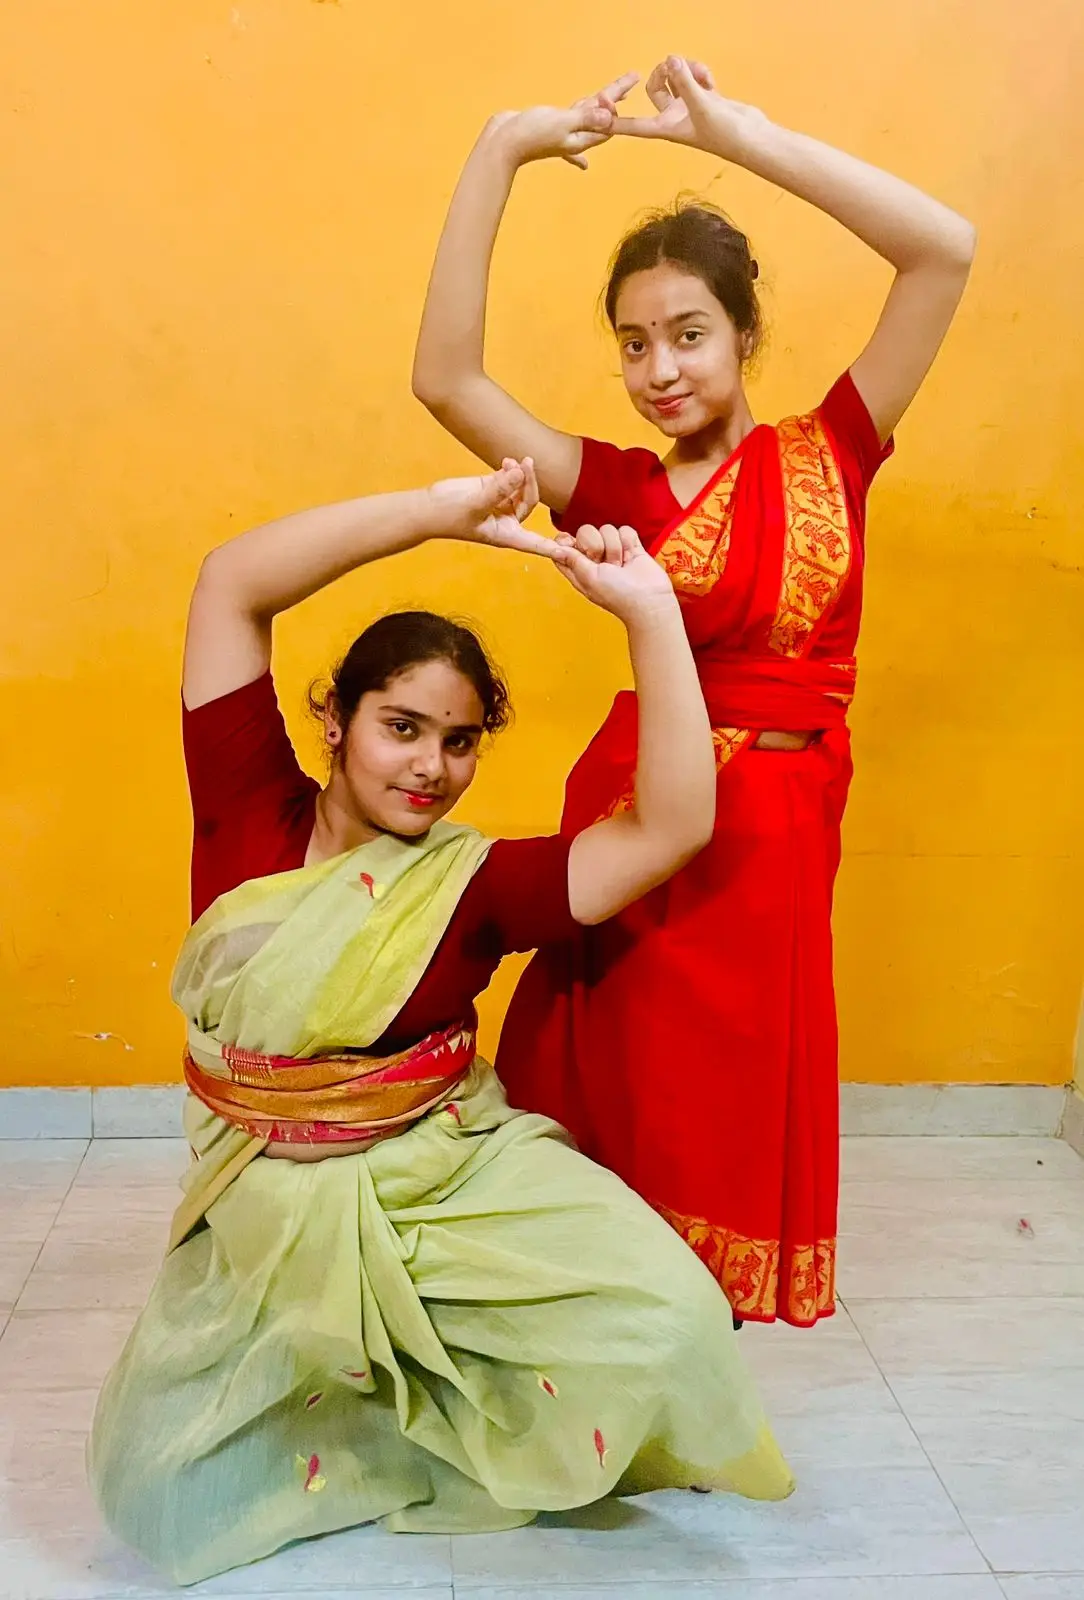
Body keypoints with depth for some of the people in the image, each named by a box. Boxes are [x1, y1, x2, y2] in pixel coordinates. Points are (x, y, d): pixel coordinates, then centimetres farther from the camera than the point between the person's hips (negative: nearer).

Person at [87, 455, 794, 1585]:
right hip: (269, 1218, 1)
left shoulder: (474, 884, -6)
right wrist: (443, 510, -18)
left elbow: (673, 825, -17)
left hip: (456, 1181, -1)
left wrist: (650, 612, -20)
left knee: (670, 1322, -22)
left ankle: (418, 1414, 7)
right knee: (158, 1494, -10)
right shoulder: (249, 814, -5)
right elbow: (233, 586, -14)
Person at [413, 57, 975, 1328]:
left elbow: (944, 249, -8)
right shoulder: (617, 489, 1)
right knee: (619, 1102, 10)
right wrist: (502, 152, -11)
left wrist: (733, 133, -10)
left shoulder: (827, 456, 1)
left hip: (772, 831, 0)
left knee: (728, 1116, 14)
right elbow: (445, 379, -9)